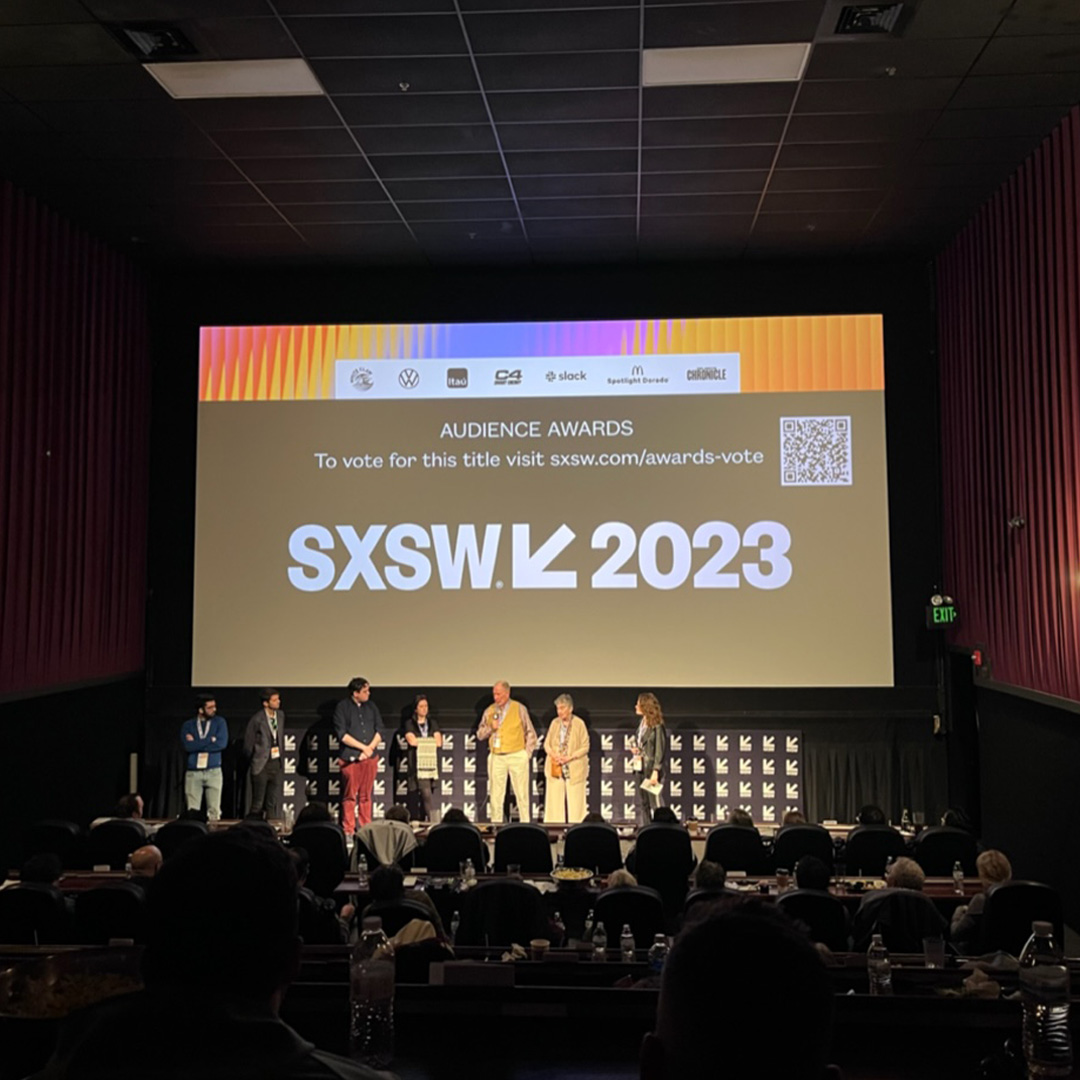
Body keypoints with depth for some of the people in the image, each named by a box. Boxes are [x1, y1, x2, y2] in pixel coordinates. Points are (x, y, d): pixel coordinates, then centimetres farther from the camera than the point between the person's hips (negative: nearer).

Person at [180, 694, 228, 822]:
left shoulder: (219, 722, 7)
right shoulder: (188, 725, 7)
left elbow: (222, 743, -9)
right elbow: (187, 745, -9)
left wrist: (196, 744, -6)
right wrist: (210, 740, -8)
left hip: (213, 771, 0)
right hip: (193, 772, 0)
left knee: (214, 810, -3)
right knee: (192, 811, -3)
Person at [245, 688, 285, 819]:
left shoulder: (280, 715, 4)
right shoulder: (257, 720, -14)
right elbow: (248, 744, -5)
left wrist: (282, 758, 8)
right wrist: (255, 760, 6)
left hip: (276, 764, 5)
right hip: (262, 764, -5)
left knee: (274, 803, 6)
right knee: (258, 803, 4)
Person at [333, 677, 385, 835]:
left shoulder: (371, 706, 12)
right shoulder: (342, 707, -1)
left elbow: (379, 730, 10)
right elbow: (342, 734, -7)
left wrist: (370, 748, -5)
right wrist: (363, 747, -9)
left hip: (370, 757, 4)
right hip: (350, 758, -4)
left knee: (366, 796, 7)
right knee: (350, 796, -2)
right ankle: (348, 830, 3)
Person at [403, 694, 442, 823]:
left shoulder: (432, 723, 18)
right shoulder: (410, 723, 8)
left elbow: (438, 742, 6)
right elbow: (411, 740, -8)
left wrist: (420, 741, -1)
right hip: (417, 762, -3)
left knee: (424, 794, 1)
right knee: (426, 793, -15)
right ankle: (434, 822, -19)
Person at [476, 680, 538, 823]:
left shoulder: (519, 709, 3)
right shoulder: (489, 711, 10)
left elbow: (530, 733, 8)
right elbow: (480, 735, 12)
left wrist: (527, 754, 1)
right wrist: (490, 728, -7)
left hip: (516, 756, -2)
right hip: (496, 757, 2)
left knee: (521, 794, 0)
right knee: (495, 795, 1)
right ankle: (496, 824, 7)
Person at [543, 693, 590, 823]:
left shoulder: (579, 723, -7)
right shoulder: (555, 722, 5)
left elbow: (585, 747, -5)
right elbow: (547, 743, 11)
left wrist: (569, 757, -16)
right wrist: (553, 754, -9)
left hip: (574, 769, -4)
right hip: (555, 768, 4)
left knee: (574, 802, -2)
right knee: (555, 802, 3)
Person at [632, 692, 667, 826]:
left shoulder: (656, 726, -14)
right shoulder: (642, 723, 11)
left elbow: (659, 750, -15)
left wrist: (655, 772, -19)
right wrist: (634, 748, 2)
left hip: (651, 770, -8)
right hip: (641, 768, 8)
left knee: (656, 803, -2)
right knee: (641, 803, 12)